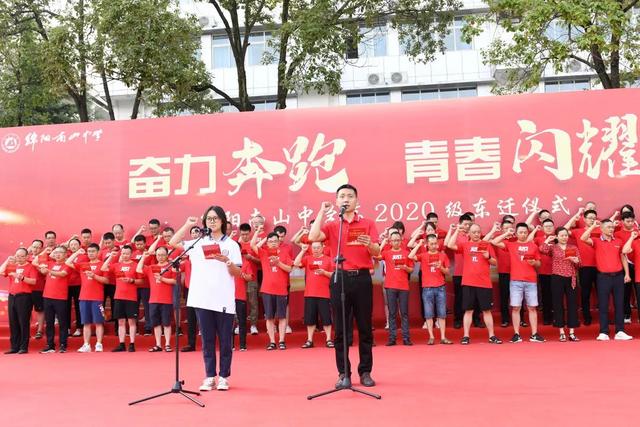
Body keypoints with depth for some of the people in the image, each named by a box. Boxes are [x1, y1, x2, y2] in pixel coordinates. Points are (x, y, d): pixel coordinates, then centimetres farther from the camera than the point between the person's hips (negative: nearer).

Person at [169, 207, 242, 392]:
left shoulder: (231, 244, 4)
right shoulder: (198, 243, 10)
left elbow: (238, 273, 1)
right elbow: (173, 243, 5)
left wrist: (227, 261, -17)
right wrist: (188, 225, 3)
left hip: (224, 300, -2)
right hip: (203, 299, 2)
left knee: (225, 340, 4)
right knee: (207, 339, 7)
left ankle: (223, 376, 14)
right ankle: (210, 376, 15)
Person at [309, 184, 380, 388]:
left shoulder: (367, 224, 7)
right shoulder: (331, 226, 9)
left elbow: (377, 253, 0)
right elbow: (313, 237, -12)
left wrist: (369, 244, -23)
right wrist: (322, 212, -6)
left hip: (362, 278, 0)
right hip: (340, 279, 0)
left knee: (365, 328, 5)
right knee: (340, 329, 3)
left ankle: (365, 371, 15)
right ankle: (343, 373, 11)